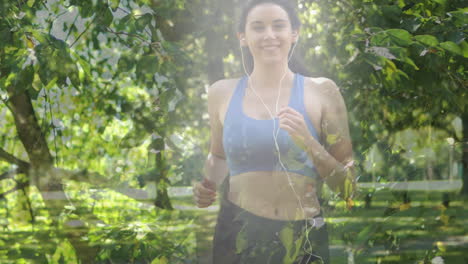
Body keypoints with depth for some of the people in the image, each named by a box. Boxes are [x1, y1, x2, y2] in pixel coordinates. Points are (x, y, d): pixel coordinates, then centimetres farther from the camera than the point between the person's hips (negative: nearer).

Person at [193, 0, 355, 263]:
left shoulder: (320, 92, -4)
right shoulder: (223, 93, 2)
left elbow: (347, 187, -4)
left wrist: (308, 143, -18)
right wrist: (208, 187, 1)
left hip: (304, 241, -1)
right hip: (238, 238, 1)